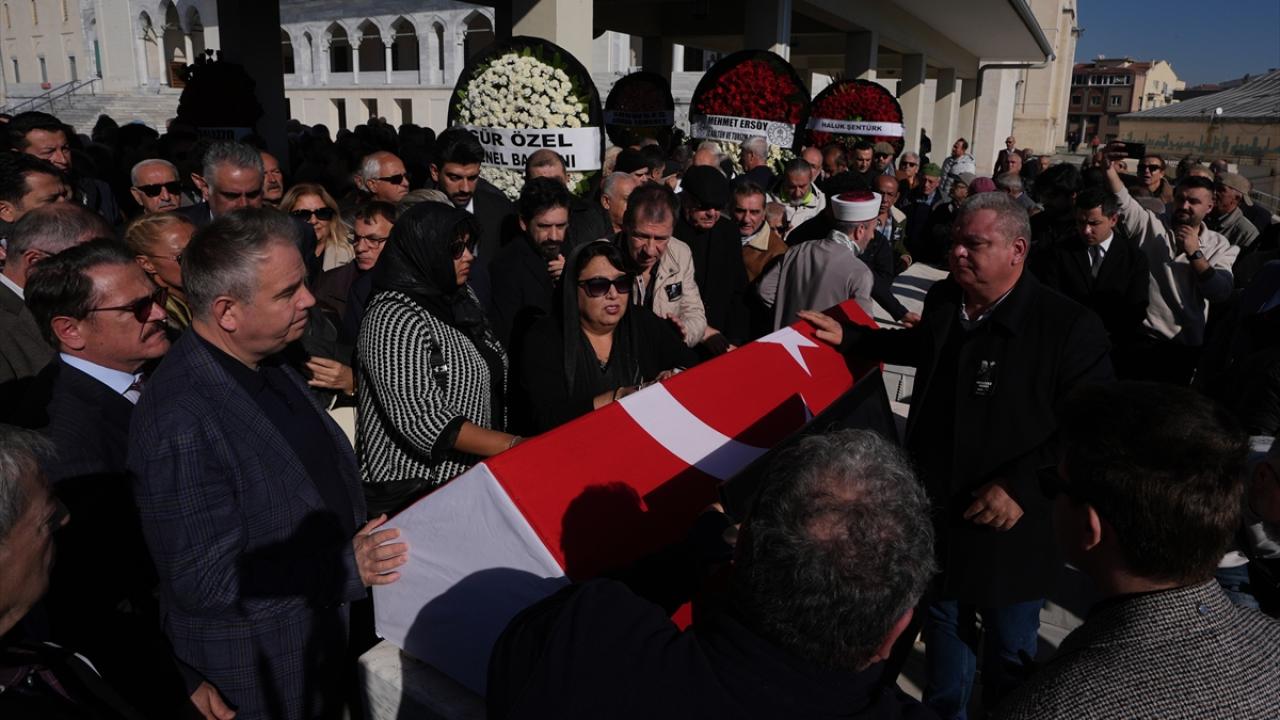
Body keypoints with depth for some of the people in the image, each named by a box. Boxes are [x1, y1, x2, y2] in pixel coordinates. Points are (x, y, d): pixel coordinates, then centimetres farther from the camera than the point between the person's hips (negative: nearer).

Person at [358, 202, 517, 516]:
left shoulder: (460, 298, 9)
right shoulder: (394, 319, -16)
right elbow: (422, 420, -24)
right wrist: (515, 446, -26)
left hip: (472, 475, 7)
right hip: (416, 489, -7)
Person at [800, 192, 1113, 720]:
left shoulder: (1069, 326, -21)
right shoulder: (942, 300, -1)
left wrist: (1022, 484, -25)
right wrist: (848, 337, 17)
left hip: (1010, 525, -5)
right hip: (937, 513, 5)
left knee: (1009, 649, 18)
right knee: (943, 622, 26)